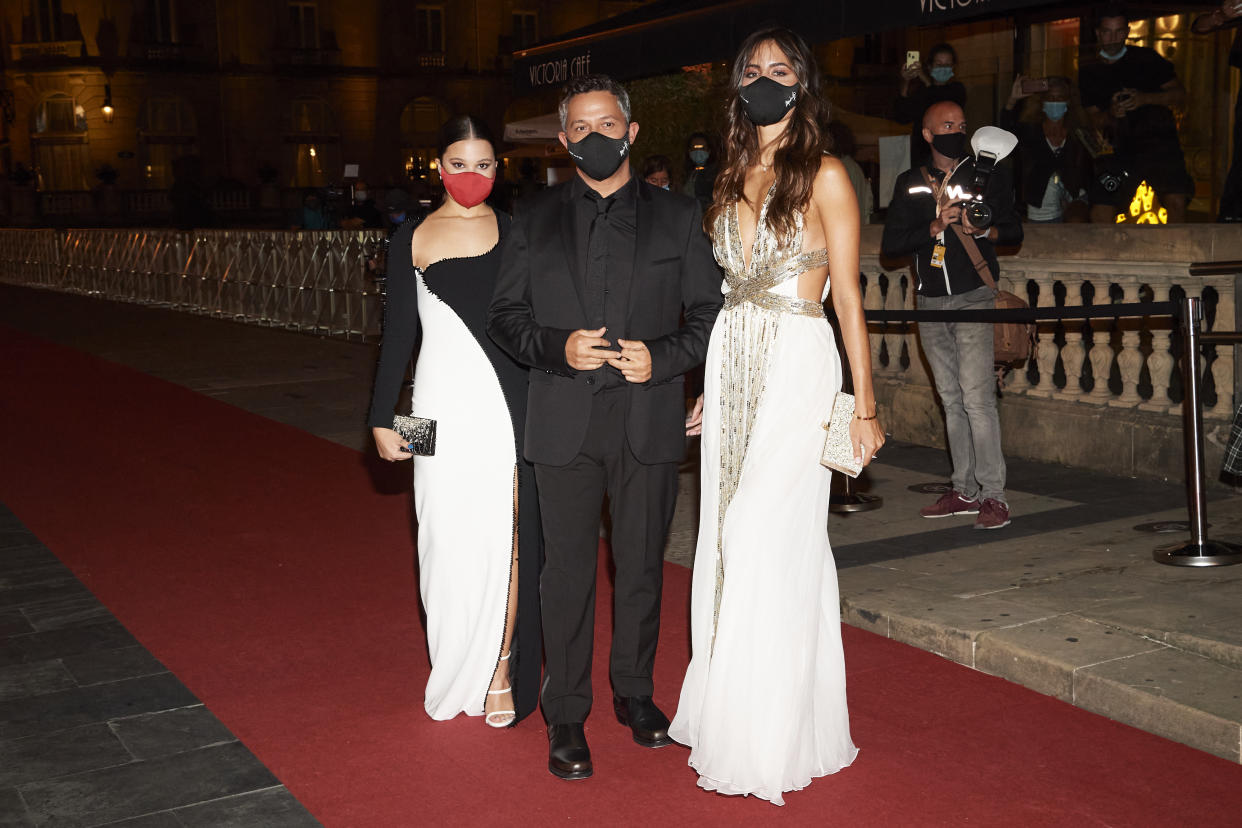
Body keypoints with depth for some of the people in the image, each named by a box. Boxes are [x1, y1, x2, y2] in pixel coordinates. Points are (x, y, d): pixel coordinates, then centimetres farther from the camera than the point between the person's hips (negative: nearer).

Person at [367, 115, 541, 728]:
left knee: (503, 537, -1)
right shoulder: (412, 239, 6)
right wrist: (382, 419, 4)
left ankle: (500, 672, 12)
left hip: (507, 406, 0)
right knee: (448, 538, 6)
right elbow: (398, 334, 7)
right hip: (443, 406, 1)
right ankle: (454, 673, 21)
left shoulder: (514, 232, 5)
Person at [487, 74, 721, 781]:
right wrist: (556, 347, -13)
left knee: (642, 567, 12)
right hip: (565, 424, 0)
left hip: (649, 422, 0)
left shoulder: (678, 217, 5)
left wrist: (660, 357, -13)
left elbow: (710, 315, 4)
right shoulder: (536, 219, 8)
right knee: (568, 571, 5)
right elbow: (506, 316, 5)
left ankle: (635, 692, 31)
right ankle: (567, 715, 18)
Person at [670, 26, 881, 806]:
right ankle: (730, 708, 23)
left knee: (766, 541, -5)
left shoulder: (824, 176, -5)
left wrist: (865, 404, -11)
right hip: (730, 364, 6)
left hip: (796, 367, -6)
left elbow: (847, 294, -7)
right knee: (732, 541, 10)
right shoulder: (735, 176, 14)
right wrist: (709, 381, 14)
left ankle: (774, 736, 9)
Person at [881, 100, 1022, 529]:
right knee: (951, 399, 8)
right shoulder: (910, 183, 11)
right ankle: (965, 490, 15)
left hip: (974, 298, -4)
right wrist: (934, 228, -13)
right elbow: (890, 244, 2)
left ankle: (994, 494, -9)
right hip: (930, 302, 4)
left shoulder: (989, 175, 6)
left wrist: (986, 230, -10)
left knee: (976, 396, -13)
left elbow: (1014, 231, 11)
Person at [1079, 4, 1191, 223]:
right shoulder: (1089, 73, 9)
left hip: (1159, 141, -2)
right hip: (1120, 150, 3)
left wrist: (1145, 98, -16)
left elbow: (1180, 96, 2)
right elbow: (1095, 121, 10)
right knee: (1100, 214, -6)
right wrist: (1111, 114, -13)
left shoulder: (1146, 58, 3)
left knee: (1176, 201, -23)